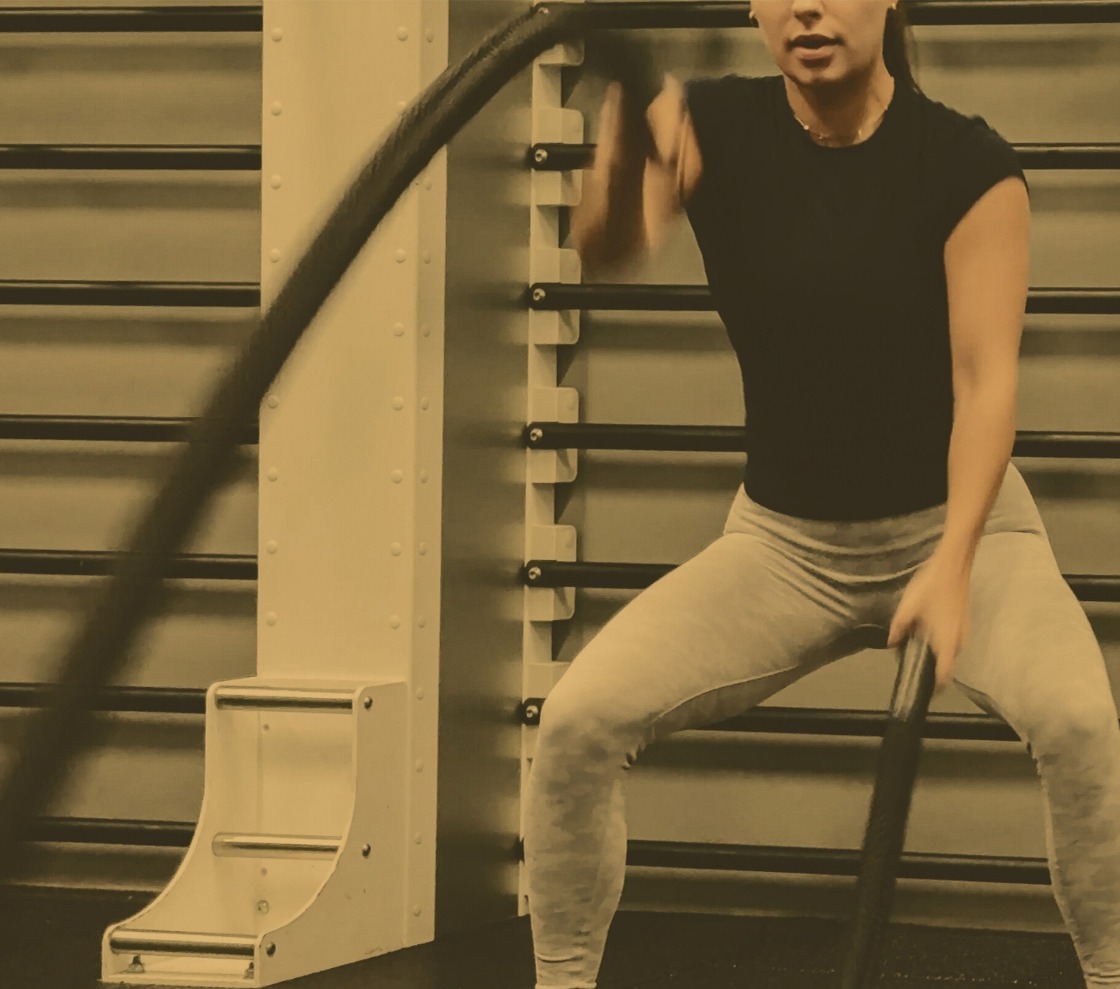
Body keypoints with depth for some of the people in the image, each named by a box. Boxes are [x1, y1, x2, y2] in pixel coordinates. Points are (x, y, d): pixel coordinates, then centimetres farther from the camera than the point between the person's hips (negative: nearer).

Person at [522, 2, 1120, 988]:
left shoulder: (967, 163, -15)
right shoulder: (710, 127, -9)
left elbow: (985, 374, -21)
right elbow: (608, 247, -28)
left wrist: (952, 565, -35)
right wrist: (626, 120, -51)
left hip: (955, 523, -2)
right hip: (783, 539, 3)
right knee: (577, 720, -15)